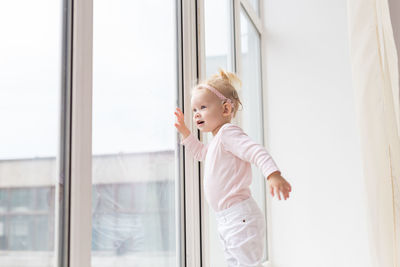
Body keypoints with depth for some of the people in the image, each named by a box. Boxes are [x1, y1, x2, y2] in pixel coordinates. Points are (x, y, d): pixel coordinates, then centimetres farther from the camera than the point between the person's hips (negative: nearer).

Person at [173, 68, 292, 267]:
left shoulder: (228, 132, -14)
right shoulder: (216, 143, 18)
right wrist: (184, 131, 30)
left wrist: (273, 174, -45)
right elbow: (200, 152, 41)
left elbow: (256, 151, -29)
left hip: (240, 217, -11)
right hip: (225, 220, 11)